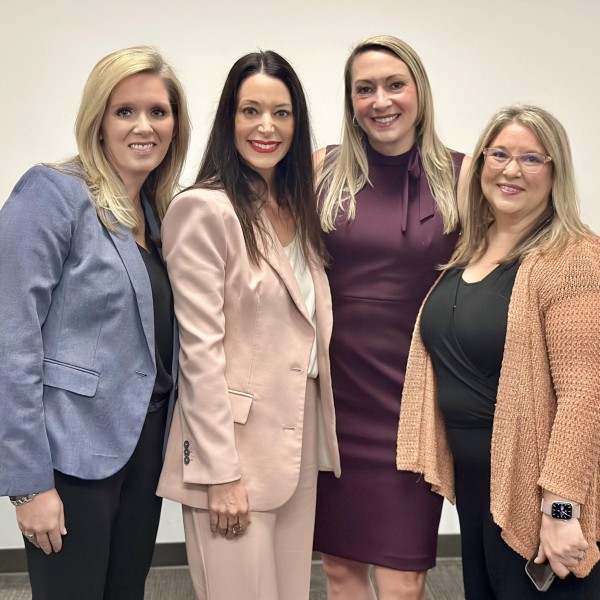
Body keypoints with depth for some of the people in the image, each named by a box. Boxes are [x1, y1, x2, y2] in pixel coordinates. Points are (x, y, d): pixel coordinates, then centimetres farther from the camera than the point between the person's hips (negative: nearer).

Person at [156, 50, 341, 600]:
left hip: (300, 435, 7)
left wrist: (318, 438, 11)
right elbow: (201, 350, -16)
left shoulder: (296, 207, 11)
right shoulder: (204, 209, -13)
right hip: (234, 443, -7)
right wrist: (221, 472, -17)